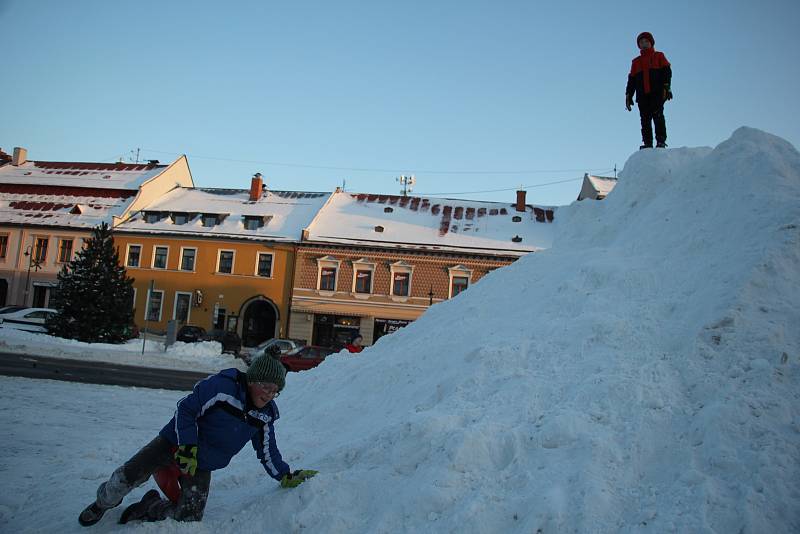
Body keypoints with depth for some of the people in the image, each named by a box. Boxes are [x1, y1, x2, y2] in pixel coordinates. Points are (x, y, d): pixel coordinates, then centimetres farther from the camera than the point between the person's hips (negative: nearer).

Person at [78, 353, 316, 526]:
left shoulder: (265, 415, -5)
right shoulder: (221, 386, -23)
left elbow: (268, 452, 6)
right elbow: (186, 409, -17)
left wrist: (286, 476, -1)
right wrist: (187, 447, -22)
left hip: (201, 466, 4)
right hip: (175, 442, -4)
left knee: (188, 519, -7)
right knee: (126, 477, -17)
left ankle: (149, 508, 21)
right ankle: (103, 504, 19)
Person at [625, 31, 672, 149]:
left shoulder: (659, 56, 15)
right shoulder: (636, 62, 24)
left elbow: (667, 72, 4)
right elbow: (631, 80, 21)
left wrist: (666, 87, -10)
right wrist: (628, 95, 11)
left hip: (657, 93, -3)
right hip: (642, 95, 3)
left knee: (658, 116, -14)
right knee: (645, 120, -3)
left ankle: (661, 141, -15)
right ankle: (647, 143, -4)